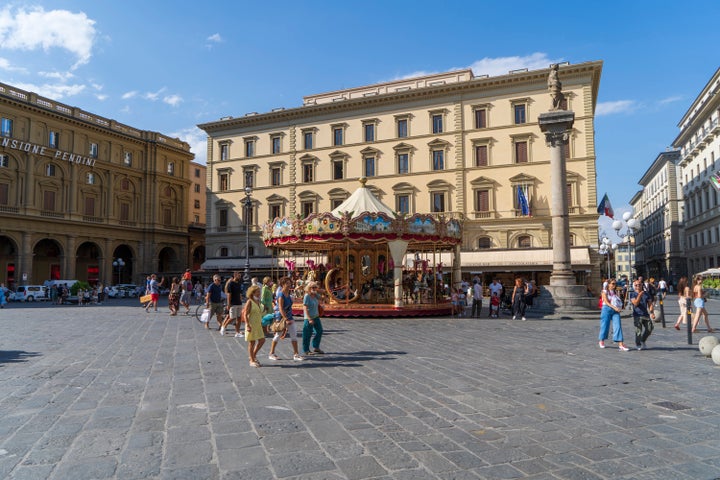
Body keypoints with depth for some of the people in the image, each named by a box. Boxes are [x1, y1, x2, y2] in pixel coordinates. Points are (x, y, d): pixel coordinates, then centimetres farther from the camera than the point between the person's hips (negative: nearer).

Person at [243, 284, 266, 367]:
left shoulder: (258, 301, 11)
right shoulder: (249, 302, -12)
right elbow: (245, 314, -15)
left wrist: (261, 324, 20)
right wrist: (248, 325, -22)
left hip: (258, 325, 8)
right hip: (251, 325, -8)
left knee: (262, 340, 7)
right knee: (252, 342, 1)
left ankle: (253, 355, 25)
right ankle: (252, 361, 12)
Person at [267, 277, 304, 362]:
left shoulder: (288, 293, 5)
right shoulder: (281, 295, -19)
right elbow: (281, 308, -25)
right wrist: (286, 319, -30)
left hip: (289, 316, 7)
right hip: (281, 317, -7)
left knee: (294, 334, 3)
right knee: (278, 335, 5)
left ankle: (296, 354, 7)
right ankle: (271, 354, 20)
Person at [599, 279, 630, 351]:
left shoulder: (616, 292, 16)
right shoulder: (605, 292, 2)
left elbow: (620, 301, 12)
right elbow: (606, 302, -10)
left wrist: (619, 308, -9)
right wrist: (614, 307, -22)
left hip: (616, 311, 3)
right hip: (607, 309, -3)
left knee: (618, 326, -9)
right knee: (605, 325, 3)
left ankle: (620, 344, -13)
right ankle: (601, 341, 25)